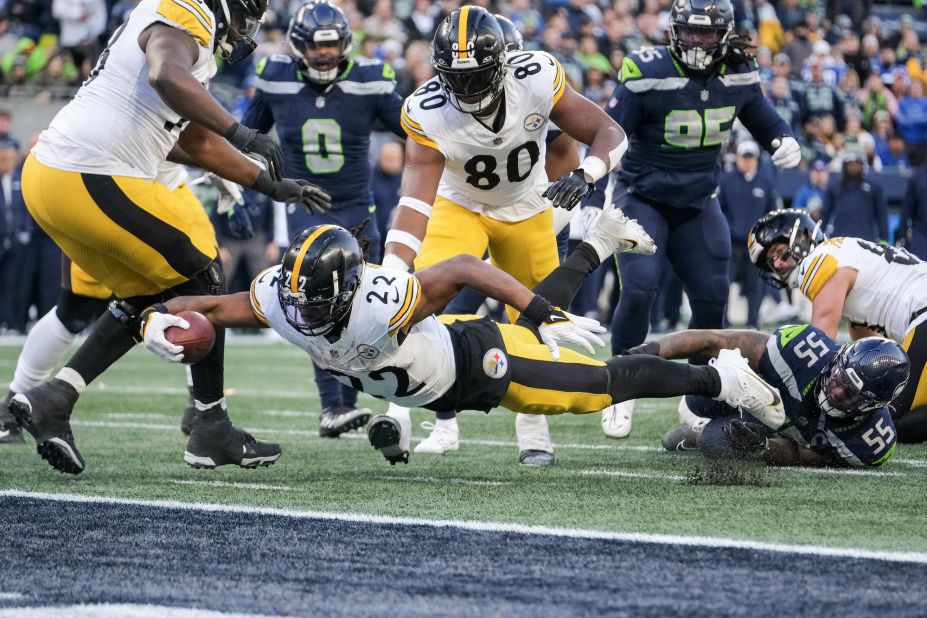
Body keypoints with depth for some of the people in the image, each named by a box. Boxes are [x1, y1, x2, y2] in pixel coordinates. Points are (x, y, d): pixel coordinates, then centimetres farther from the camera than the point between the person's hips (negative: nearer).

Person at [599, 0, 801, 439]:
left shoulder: (738, 74, -4)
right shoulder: (648, 74, -20)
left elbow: (763, 120, 13)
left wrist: (784, 142, -8)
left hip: (698, 204, 5)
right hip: (643, 199, -4)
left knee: (712, 299, -1)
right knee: (639, 290, -21)